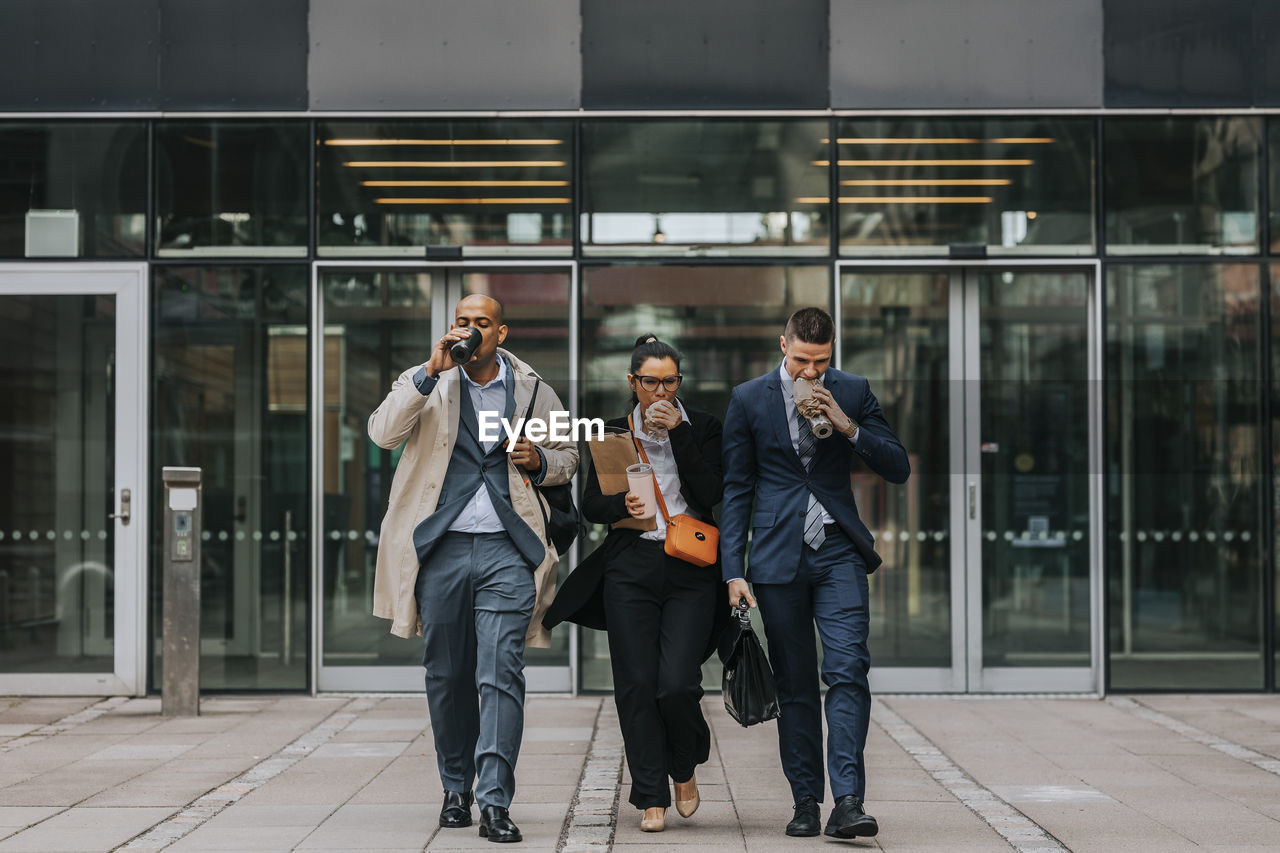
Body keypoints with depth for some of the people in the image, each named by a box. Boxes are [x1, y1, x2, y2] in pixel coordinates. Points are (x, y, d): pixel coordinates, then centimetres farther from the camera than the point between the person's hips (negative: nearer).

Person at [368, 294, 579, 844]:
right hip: (441, 548, 1)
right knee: (447, 675, 10)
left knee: (501, 675, -11)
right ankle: (455, 789, 25)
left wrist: (539, 461, -1)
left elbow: (568, 456, 22)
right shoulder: (426, 383, 6)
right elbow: (383, 433, -12)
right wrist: (432, 372, -18)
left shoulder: (532, 392, 9)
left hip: (506, 551, -1)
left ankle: (495, 803, -11)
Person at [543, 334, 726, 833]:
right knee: (637, 685, -2)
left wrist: (678, 432, -11)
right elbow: (590, 505, 8)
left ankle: (684, 768, 19)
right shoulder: (614, 433, 10)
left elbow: (711, 494, -8)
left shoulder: (701, 428, 6)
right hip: (630, 568, 2)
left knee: (677, 684, -11)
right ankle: (651, 798, 9)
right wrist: (620, 507, -14)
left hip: (690, 570, -1)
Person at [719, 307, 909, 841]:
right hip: (778, 557, 0)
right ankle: (806, 802, 12)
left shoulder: (853, 393, 5)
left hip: (838, 554, 0)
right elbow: (736, 490, 5)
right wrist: (733, 571, -2)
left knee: (847, 671, -13)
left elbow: (898, 470, 4)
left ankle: (847, 802, -16)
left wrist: (848, 427, -12)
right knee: (795, 686, 4)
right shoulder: (749, 399, 3)